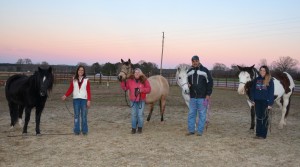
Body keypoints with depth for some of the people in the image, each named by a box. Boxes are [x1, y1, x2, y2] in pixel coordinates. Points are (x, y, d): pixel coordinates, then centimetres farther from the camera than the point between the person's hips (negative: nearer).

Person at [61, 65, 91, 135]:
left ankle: (84, 130, 10)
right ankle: (77, 130, 11)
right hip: (76, 99, 1)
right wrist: (65, 95, -10)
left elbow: (88, 91, -1)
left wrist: (89, 100, -8)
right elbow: (70, 89, 4)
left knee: (84, 115, 2)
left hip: (84, 99, -1)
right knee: (76, 115, 5)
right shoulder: (74, 80, 6)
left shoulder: (86, 80, 1)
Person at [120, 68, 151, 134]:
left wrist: (141, 90, -21)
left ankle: (140, 128, 20)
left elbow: (149, 89, -6)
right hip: (133, 101, 1)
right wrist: (122, 81, -12)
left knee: (140, 114, 4)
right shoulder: (130, 80, -2)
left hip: (141, 100, -1)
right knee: (133, 114, 6)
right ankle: (133, 128, 17)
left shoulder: (144, 80, -6)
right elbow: (125, 88, 3)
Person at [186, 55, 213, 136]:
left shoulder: (205, 71, -6)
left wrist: (208, 95, -12)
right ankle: (191, 130, 17)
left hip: (202, 97, -5)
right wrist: (188, 85, -2)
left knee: (202, 114, 2)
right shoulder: (189, 72, 8)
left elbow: (210, 83, -6)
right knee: (191, 114, 8)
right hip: (192, 97, 5)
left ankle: (200, 131, 9)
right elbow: (187, 81, 23)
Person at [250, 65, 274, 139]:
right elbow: (252, 90, 9)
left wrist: (270, 103, -11)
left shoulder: (270, 81, -6)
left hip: (265, 102, -4)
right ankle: (258, 133, 19)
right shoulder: (256, 80, 4)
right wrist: (252, 100, 2)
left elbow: (271, 93, -7)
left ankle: (263, 134, 11)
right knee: (258, 117, 10)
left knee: (264, 118, 4)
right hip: (257, 101, 4)